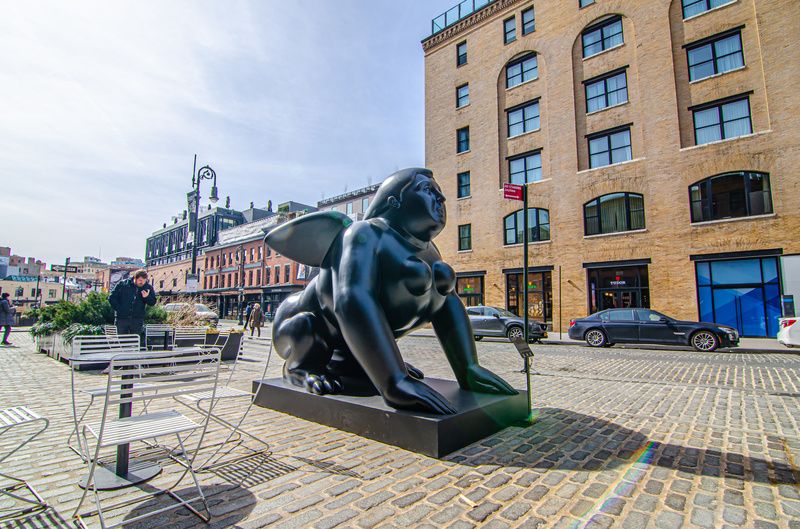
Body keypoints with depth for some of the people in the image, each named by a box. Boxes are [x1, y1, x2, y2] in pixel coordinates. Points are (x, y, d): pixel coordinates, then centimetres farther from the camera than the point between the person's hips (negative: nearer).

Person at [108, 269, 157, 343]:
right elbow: (111, 298, 3)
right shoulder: (122, 285, -1)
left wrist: (147, 297, -19)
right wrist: (118, 309, -5)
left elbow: (153, 302, 2)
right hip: (122, 319, -1)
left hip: (137, 320, 1)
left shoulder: (148, 287, 2)